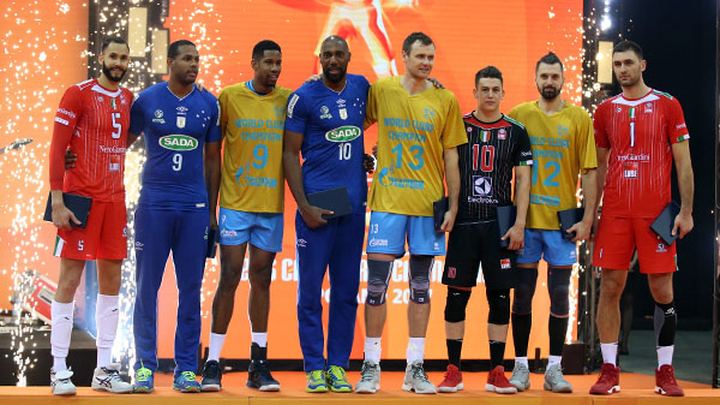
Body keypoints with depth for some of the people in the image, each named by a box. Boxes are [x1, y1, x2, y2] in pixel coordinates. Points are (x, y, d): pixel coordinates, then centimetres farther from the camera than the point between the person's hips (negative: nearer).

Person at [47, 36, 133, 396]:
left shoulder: (128, 99, 12)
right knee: (70, 280, -4)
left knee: (111, 281, 7)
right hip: (80, 198, -6)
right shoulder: (78, 94, -7)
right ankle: (59, 370, 2)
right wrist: (57, 201, -16)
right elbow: (57, 148, -10)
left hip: (115, 200, 6)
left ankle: (104, 370, 14)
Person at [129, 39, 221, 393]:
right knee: (147, 286, 0)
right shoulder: (147, 100, 2)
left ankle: (186, 369, 9)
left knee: (190, 288, 2)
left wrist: (212, 209, 11)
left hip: (194, 206, 1)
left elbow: (213, 159, 13)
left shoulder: (209, 104, 7)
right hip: (154, 204, -1)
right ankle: (145, 366, 8)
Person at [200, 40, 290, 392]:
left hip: (272, 206, 3)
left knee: (261, 280, 7)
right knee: (229, 279, -4)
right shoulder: (229, 97, -1)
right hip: (235, 204, -3)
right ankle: (212, 363, 1)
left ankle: (258, 364, 12)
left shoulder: (288, 99, 5)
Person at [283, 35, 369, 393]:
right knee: (311, 289, -2)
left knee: (346, 291, 7)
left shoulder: (361, 87, 9)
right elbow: (290, 154, -4)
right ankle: (314, 367, 6)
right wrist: (304, 206, -11)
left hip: (354, 202, 4)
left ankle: (339, 365, 14)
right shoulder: (304, 97, -4)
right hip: (316, 202, -4)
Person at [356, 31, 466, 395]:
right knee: (377, 283, -3)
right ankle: (371, 366, 7)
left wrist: (453, 205, 1)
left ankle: (415, 368, 12)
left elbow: (451, 156, 6)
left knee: (421, 286, 6)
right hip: (388, 201, -1)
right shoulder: (380, 91, 3)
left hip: (428, 203, 1)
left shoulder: (445, 100, 5)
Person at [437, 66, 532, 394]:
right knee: (457, 295, 0)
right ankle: (453, 371, 8)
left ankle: (496, 373, 7)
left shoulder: (515, 131, 6)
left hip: (500, 225, 0)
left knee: (500, 296, 1)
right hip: (463, 222, 0)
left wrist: (519, 224, -4)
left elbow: (523, 181, 3)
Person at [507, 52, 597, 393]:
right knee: (522, 295, 3)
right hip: (525, 218, 0)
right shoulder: (519, 115, 5)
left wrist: (587, 218, -6)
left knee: (560, 295, 2)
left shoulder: (579, 119, 3)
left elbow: (589, 171, 1)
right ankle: (521, 367, 11)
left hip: (563, 219, 0)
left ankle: (554, 369, 9)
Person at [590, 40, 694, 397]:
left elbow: (683, 163, 2)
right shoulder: (605, 110, 11)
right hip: (615, 212, 2)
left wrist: (686, 212, -6)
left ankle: (665, 372, 8)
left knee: (662, 290, 0)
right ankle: (609, 370, 6)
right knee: (610, 289, 0)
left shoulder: (667, 105, 3)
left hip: (656, 213, -2)